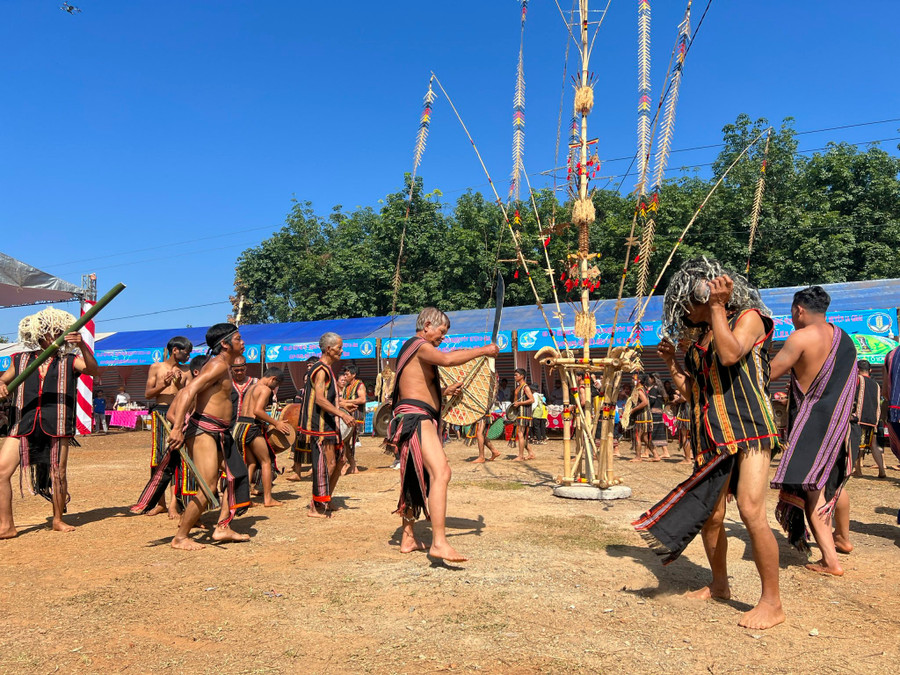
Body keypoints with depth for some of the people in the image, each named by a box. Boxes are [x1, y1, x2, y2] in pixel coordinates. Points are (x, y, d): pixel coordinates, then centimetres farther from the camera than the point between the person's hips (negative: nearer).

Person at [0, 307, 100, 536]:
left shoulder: (68, 361, 8)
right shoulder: (21, 360, 15)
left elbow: (94, 370, -7)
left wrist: (82, 346, -22)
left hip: (56, 426, -2)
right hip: (22, 425, 2)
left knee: (58, 474, 2)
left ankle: (58, 519, 22)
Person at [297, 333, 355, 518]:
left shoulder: (328, 369, 18)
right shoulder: (321, 370, -15)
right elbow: (319, 399, -26)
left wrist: (342, 409, 26)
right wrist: (342, 414, -29)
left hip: (327, 424, 11)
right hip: (319, 425, -11)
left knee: (339, 459, 15)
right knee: (326, 464, -7)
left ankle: (325, 501, 24)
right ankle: (316, 508, 0)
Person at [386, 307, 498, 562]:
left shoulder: (411, 348, 26)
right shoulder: (420, 345, -6)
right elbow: (447, 359, -27)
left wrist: (444, 391, 22)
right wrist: (483, 350, -19)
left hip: (414, 420, 11)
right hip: (416, 418, -11)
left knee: (415, 481, 18)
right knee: (440, 472, -23)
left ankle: (408, 538, 27)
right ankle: (439, 542, -30)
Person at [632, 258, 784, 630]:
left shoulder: (749, 317, -1)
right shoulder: (699, 338, 17)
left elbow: (730, 354, -22)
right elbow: (690, 391, 19)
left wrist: (717, 307, -16)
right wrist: (671, 362, 7)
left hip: (748, 430, -7)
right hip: (712, 438, 7)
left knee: (751, 510, -17)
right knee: (708, 516, 8)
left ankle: (772, 601, -4)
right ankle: (719, 584, 29)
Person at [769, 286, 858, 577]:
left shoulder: (801, 338, -16)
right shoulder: (844, 339, 8)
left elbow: (769, 373, -15)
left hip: (812, 423, -8)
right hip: (839, 422, 8)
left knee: (810, 489, -5)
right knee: (835, 482, 24)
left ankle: (830, 561, -9)